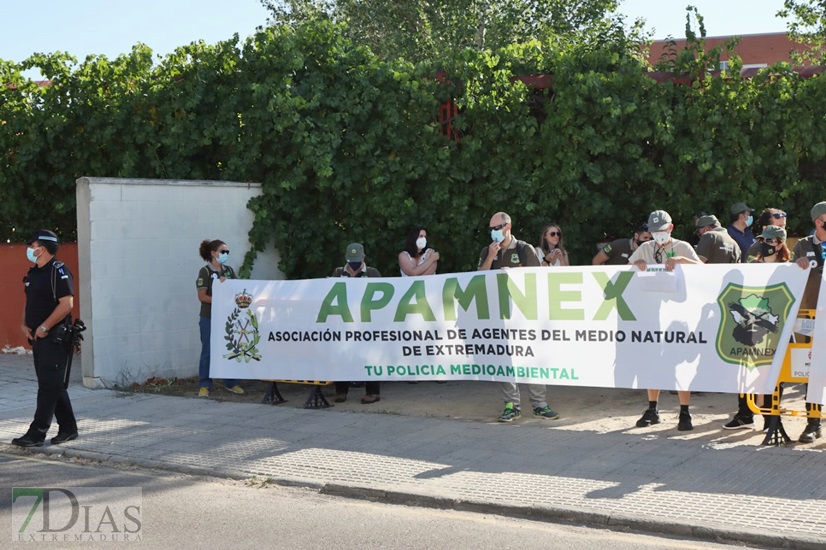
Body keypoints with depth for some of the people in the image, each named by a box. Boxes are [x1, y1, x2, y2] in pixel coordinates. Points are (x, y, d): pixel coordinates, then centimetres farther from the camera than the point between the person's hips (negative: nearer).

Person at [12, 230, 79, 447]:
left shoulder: (58, 271, -13)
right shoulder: (33, 272, 14)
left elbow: (66, 304, -21)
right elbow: (29, 301, 22)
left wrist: (44, 327, -19)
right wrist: (24, 324, 5)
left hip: (55, 338, -9)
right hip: (38, 339, 9)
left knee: (49, 386, -7)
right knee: (53, 386, 13)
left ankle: (37, 433, -7)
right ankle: (68, 428, 21)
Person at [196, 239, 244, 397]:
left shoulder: (229, 270, 11)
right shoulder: (205, 272, -6)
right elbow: (202, 296, -11)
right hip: (209, 318, -5)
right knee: (208, 351, 0)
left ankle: (231, 383, 18)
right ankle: (204, 386, 6)